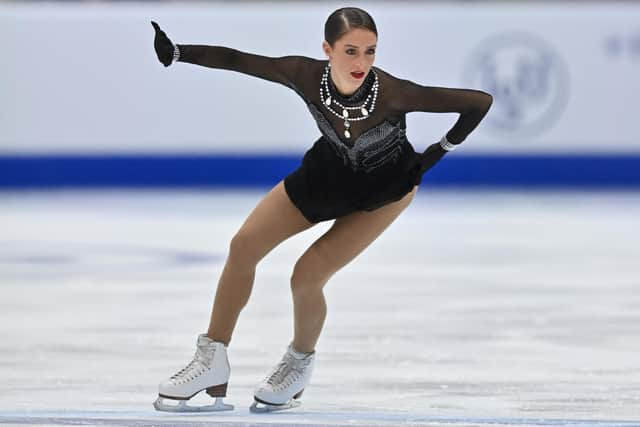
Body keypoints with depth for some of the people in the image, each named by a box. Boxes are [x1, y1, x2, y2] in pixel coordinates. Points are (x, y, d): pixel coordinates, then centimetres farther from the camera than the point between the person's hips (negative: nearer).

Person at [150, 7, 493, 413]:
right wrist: (174, 52, -23)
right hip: (329, 168, 4)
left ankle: (300, 365, 16)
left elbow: (481, 102, -32)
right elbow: (234, 59, -18)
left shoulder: (393, 93, -39)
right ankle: (213, 359, 12)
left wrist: (438, 152, -20)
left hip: (384, 188, -4)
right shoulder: (308, 75, -30)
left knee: (307, 277, -15)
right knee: (244, 246, -2)